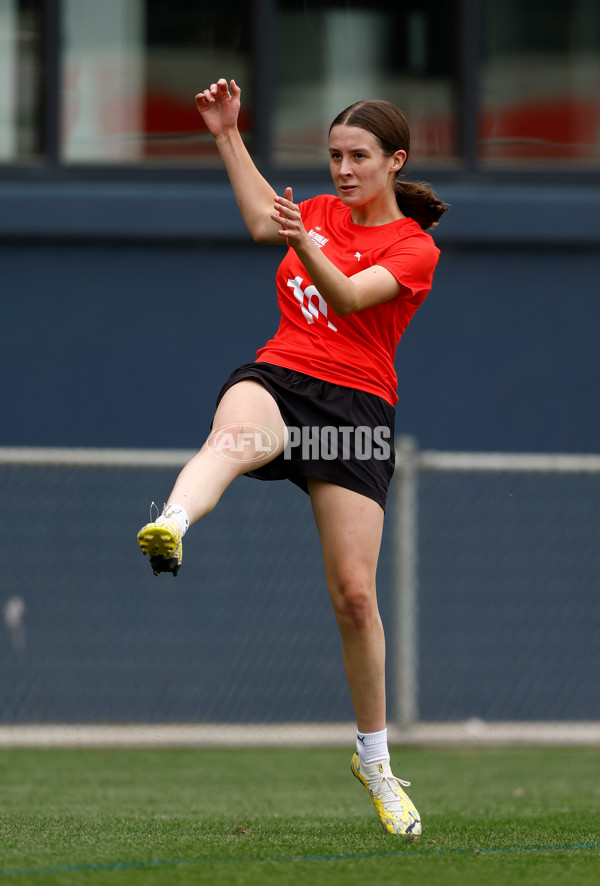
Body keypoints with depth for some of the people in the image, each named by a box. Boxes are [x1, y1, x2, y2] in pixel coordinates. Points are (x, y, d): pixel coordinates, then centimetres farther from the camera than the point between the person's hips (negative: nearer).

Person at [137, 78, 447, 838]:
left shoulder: (413, 247, 2)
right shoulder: (325, 210, 17)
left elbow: (349, 297, -15)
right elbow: (262, 218, 31)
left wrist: (302, 242, -35)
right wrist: (227, 133, 27)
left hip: (355, 404, -2)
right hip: (277, 376, 2)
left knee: (354, 593, -7)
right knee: (236, 433, -39)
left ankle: (375, 760, 13)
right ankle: (170, 526, -74)